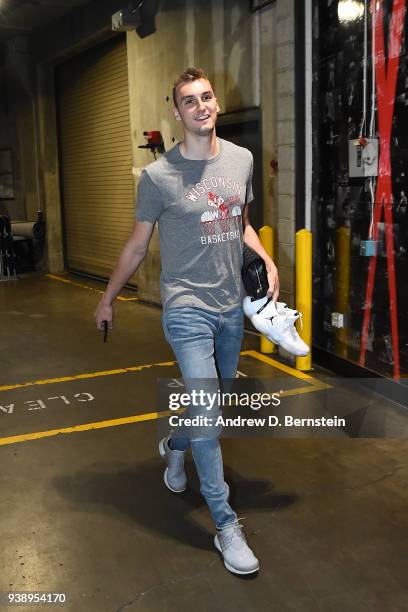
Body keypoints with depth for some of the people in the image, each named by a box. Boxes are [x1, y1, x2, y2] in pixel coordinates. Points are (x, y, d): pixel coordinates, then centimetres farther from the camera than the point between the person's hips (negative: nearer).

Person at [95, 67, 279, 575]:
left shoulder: (241, 160, 5)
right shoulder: (158, 175, -9)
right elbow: (136, 247, 2)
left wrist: (267, 261, 2)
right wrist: (107, 299, 8)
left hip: (232, 306, 6)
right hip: (188, 308, -5)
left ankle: (173, 445, 50)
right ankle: (226, 526, 4)